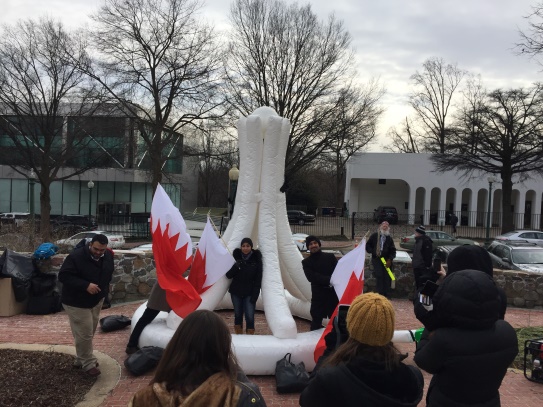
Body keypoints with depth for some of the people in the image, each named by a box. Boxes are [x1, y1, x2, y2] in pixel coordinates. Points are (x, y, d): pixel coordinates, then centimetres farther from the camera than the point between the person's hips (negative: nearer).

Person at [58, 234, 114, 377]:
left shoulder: (108, 256, -4)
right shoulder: (76, 256, -26)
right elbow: (63, 276, -27)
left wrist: (104, 288, 5)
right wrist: (86, 285, -33)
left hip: (96, 300, 7)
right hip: (76, 302, -7)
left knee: (89, 333, 17)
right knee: (84, 334, -7)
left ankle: (81, 359, 34)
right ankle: (88, 364, 8)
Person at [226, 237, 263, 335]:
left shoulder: (256, 259, -4)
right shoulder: (237, 257, 1)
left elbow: (258, 279, -4)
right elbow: (228, 275, -2)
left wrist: (255, 295, -12)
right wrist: (236, 266, -20)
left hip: (249, 293, -2)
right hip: (236, 292, 2)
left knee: (250, 317, -9)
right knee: (238, 315, 11)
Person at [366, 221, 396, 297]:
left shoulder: (389, 238, 8)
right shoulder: (374, 236, 4)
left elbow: (393, 250, 7)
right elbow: (368, 245, 10)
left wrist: (390, 259, -6)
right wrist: (372, 251, -6)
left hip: (386, 260, 2)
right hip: (376, 259, -2)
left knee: (387, 277, 0)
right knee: (379, 276, -12)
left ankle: (386, 294, 11)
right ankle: (380, 293, -6)